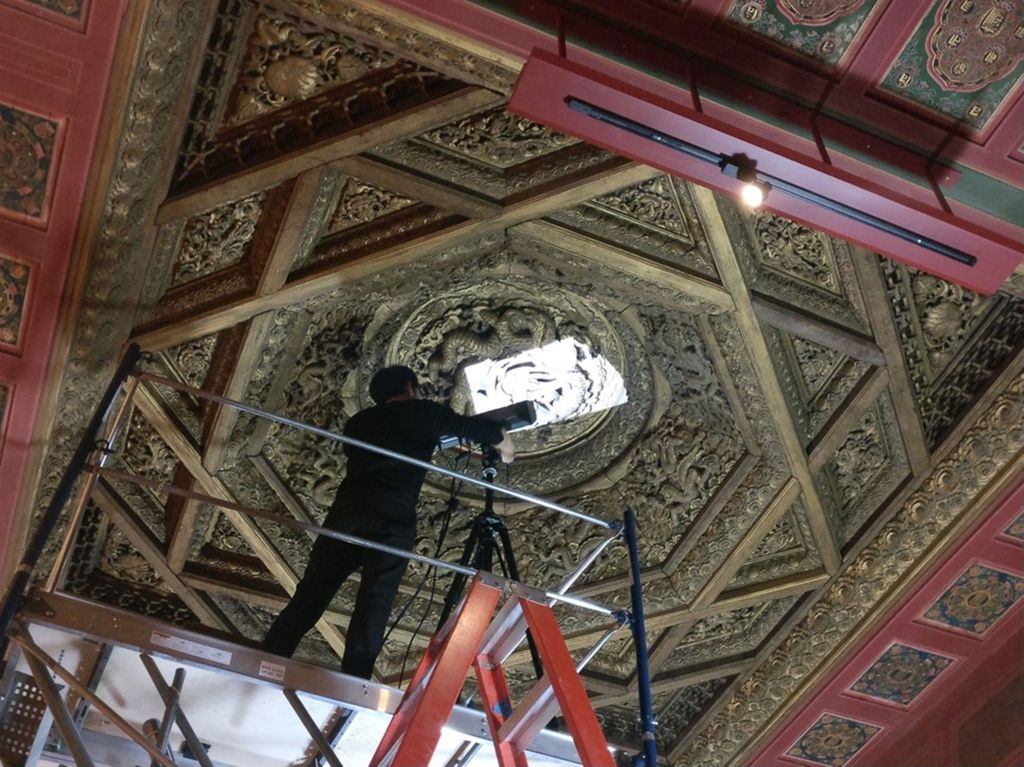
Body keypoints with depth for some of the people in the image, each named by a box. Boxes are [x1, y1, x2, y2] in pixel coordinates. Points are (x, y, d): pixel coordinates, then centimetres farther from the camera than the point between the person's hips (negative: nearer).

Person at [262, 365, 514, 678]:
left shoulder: (360, 420, 28)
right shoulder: (424, 413, 16)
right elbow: (484, 429, 18)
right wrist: (505, 448, 39)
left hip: (347, 508, 4)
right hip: (392, 518, -4)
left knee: (310, 593, 3)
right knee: (374, 602, -9)